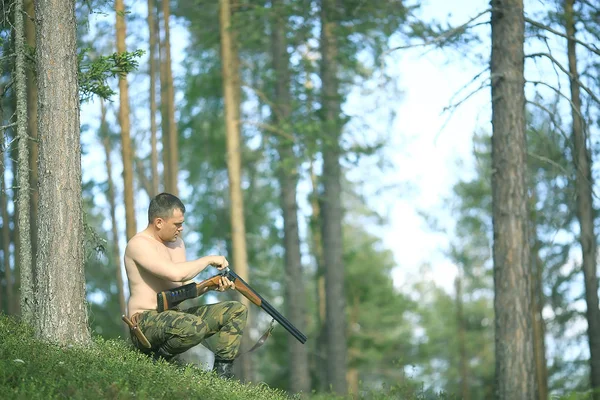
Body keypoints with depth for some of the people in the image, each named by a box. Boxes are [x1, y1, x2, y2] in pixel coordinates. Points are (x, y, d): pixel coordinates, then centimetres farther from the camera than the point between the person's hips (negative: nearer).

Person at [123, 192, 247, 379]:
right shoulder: (139, 244, -15)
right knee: (195, 327, -40)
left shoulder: (177, 243, 17)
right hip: (146, 322, -10)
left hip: (174, 316, 10)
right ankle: (155, 358, -13)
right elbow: (176, 273, -28)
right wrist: (209, 260, -14)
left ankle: (222, 374, -1)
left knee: (237, 310, 4)